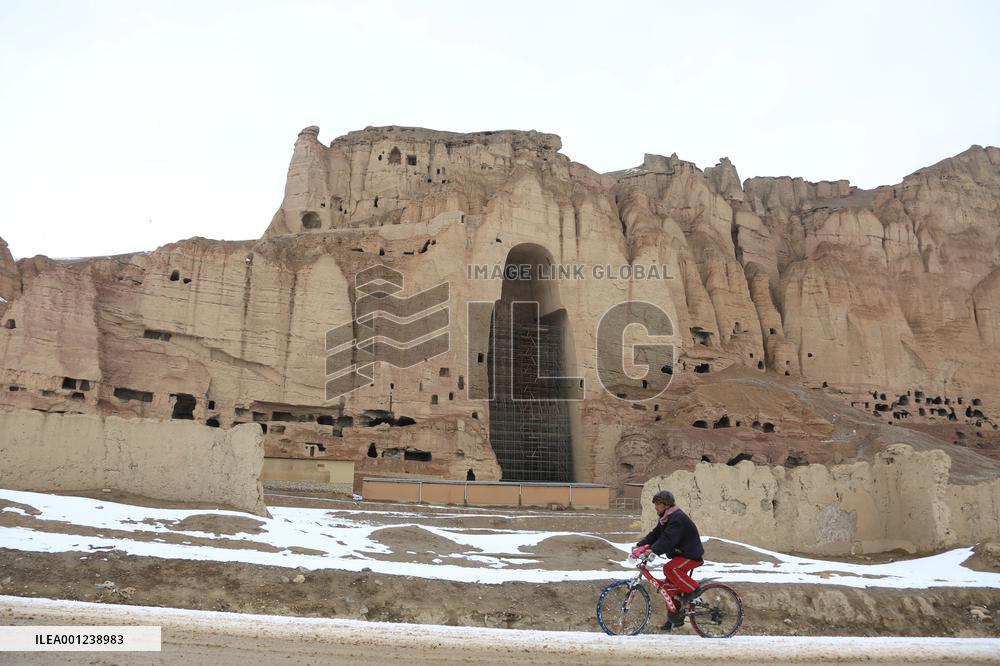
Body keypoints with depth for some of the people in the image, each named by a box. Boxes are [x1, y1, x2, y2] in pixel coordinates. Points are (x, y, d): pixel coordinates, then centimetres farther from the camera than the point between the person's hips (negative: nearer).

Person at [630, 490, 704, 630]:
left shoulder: (678, 519, -24)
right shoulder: (665, 518, 8)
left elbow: (667, 540, -35)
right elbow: (654, 534, 4)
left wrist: (651, 551, -45)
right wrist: (639, 546, -10)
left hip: (692, 555, -10)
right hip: (680, 554, 10)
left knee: (669, 569, -31)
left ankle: (693, 589, -13)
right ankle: (675, 619, 19)